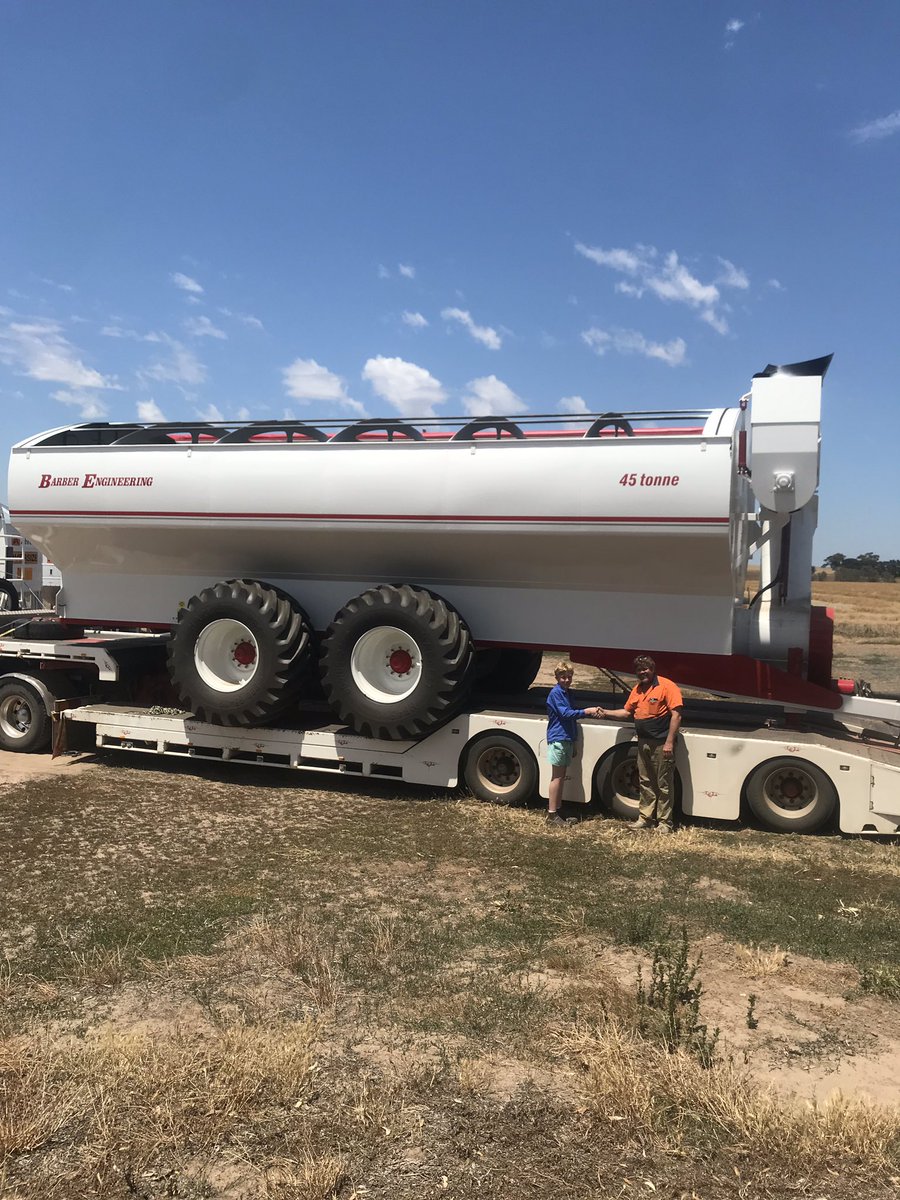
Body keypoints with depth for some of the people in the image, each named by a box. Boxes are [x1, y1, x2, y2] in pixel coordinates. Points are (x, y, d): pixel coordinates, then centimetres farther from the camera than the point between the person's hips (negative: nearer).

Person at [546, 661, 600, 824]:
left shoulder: (565, 693, 17)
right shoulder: (556, 692, -12)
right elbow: (565, 713, -20)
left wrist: (591, 712, 11)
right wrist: (585, 711, -21)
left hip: (566, 739, 9)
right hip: (558, 739, -9)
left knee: (561, 776, 12)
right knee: (557, 777, -7)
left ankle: (558, 809, 19)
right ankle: (552, 814, -4)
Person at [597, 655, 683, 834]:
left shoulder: (667, 686, -12)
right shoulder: (637, 689, 13)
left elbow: (676, 715, -16)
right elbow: (627, 712, 21)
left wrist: (669, 742, -20)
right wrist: (606, 713, 5)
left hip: (661, 744, -8)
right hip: (643, 743, 8)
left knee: (663, 784, 1)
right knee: (645, 782, 14)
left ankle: (665, 821, 9)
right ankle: (646, 818, 24)